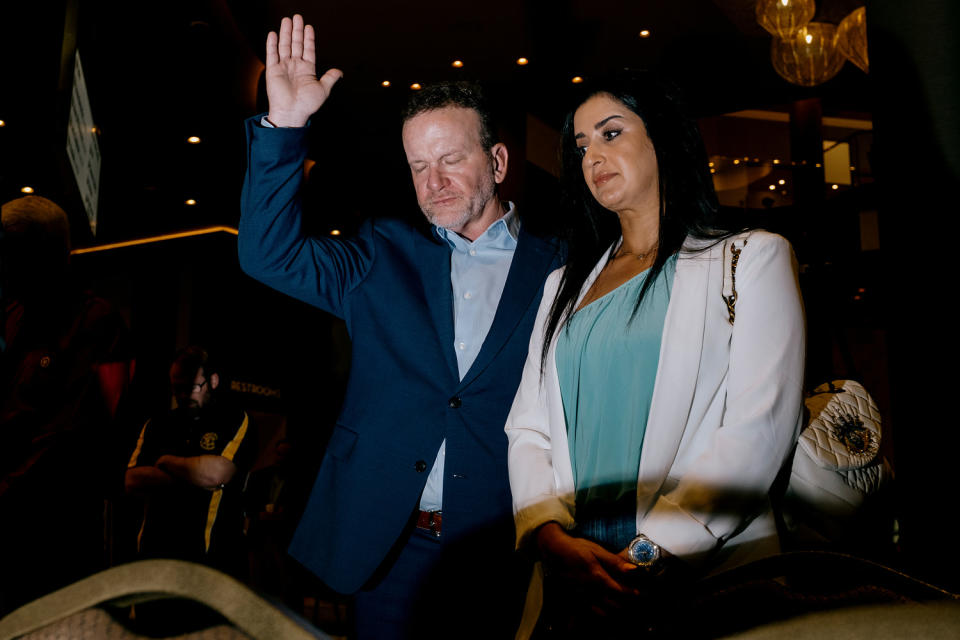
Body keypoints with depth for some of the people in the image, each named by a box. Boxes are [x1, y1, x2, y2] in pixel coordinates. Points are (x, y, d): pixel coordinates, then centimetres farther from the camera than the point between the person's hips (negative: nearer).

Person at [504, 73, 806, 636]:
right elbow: (528, 426, 7)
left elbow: (759, 428, -10)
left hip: (706, 572, -3)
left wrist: (648, 558, -17)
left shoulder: (752, 258, 2)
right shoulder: (566, 283, 15)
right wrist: (553, 537, -11)